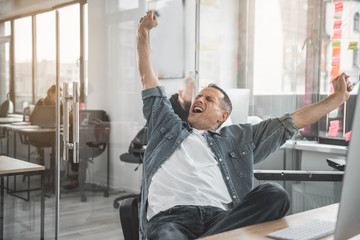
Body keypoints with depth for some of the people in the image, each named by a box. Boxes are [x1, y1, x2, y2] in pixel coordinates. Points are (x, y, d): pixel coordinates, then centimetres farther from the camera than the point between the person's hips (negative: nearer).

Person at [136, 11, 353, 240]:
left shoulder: (238, 137, 28)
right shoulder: (168, 126, 29)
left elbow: (291, 122, 29)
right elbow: (147, 76, 33)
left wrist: (337, 98, 29)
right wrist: (143, 33, 31)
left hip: (221, 217, 3)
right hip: (169, 217, -3)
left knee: (275, 194, -30)